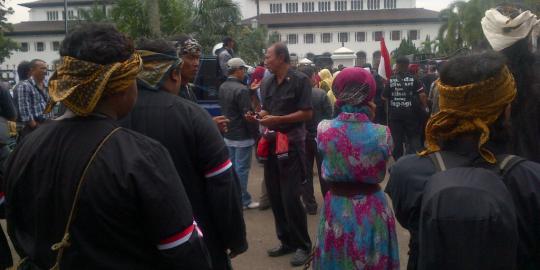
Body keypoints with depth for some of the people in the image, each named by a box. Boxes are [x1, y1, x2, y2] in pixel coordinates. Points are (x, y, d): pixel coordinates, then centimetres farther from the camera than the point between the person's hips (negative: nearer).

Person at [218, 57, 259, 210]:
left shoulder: (222, 87, 6)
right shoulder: (242, 90, -21)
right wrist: (254, 133, -11)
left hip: (227, 135, 8)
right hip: (242, 136, -8)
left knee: (232, 167, 17)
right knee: (241, 169, 0)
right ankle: (243, 201, 9)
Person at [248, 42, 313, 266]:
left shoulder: (300, 80, -9)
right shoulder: (267, 83, 10)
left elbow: (307, 113, -13)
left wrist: (277, 119, -17)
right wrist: (260, 116, -2)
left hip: (292, 143, -7)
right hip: (271, 143, 7)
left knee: (290, 197, -6)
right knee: (275, 196, 10)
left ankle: (303, 245, 11)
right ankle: (287, 241, 24)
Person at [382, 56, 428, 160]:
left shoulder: (391, 80, -3)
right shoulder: (413, 79, -5)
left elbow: (384, 97, -1)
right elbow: (422, 95, -10)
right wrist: (424, 107, 3)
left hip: (394, 114, 1)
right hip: (410, 113, 0)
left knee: (396, 139, 7)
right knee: (413, 138, 12)